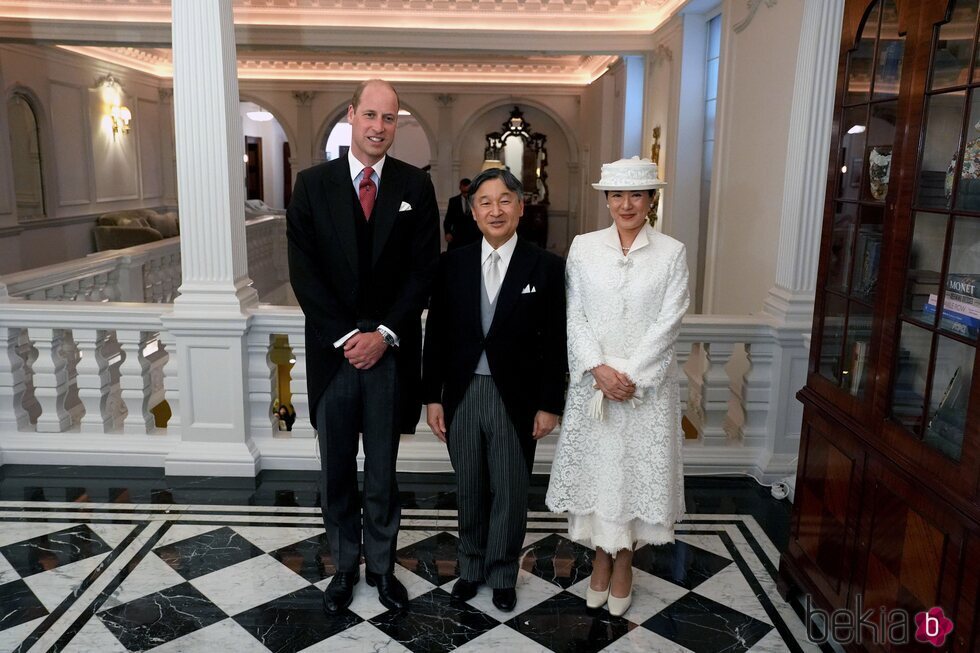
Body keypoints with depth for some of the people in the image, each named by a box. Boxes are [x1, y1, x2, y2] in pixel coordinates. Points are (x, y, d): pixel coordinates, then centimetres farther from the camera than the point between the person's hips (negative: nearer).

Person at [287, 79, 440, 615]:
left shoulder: (415, 185, 1)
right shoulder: (313, 184, 1)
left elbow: (423, 270, -2)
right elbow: (304, 270, -3)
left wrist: (385, 334, -11)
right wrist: (345, 336, -11)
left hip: (390, 349, 0)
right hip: (332, 347, 1)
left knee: (382, 470, 11)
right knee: (337, 471, 13)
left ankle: (381, 565, 29)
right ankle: (344, 566, 30)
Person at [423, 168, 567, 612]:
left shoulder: (546, 267, -5)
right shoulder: (452, 264, 1)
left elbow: (554, 342, -3)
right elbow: (435, 334, 3)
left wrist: (549, 404, -5)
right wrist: (432, 397, 1)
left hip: (515, 399, -2)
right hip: (461, 395, 2)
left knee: (510, 493, 11)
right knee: (469, 490, 16)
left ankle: (502, 574, 32)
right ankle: (471, 566, 36)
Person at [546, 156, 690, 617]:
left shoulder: (671, 253, -1)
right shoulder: (583, 247, 2)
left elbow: (668, 323, -6)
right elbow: (575, 315, -1)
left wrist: (630, 375, -15)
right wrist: (599, 369, -13)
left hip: (647, 383, -1)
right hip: (592, 381, 1)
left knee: (638, 468, 7)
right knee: (595, 466, 9)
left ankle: (624, 562, 26)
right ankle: (601, 558, 28)